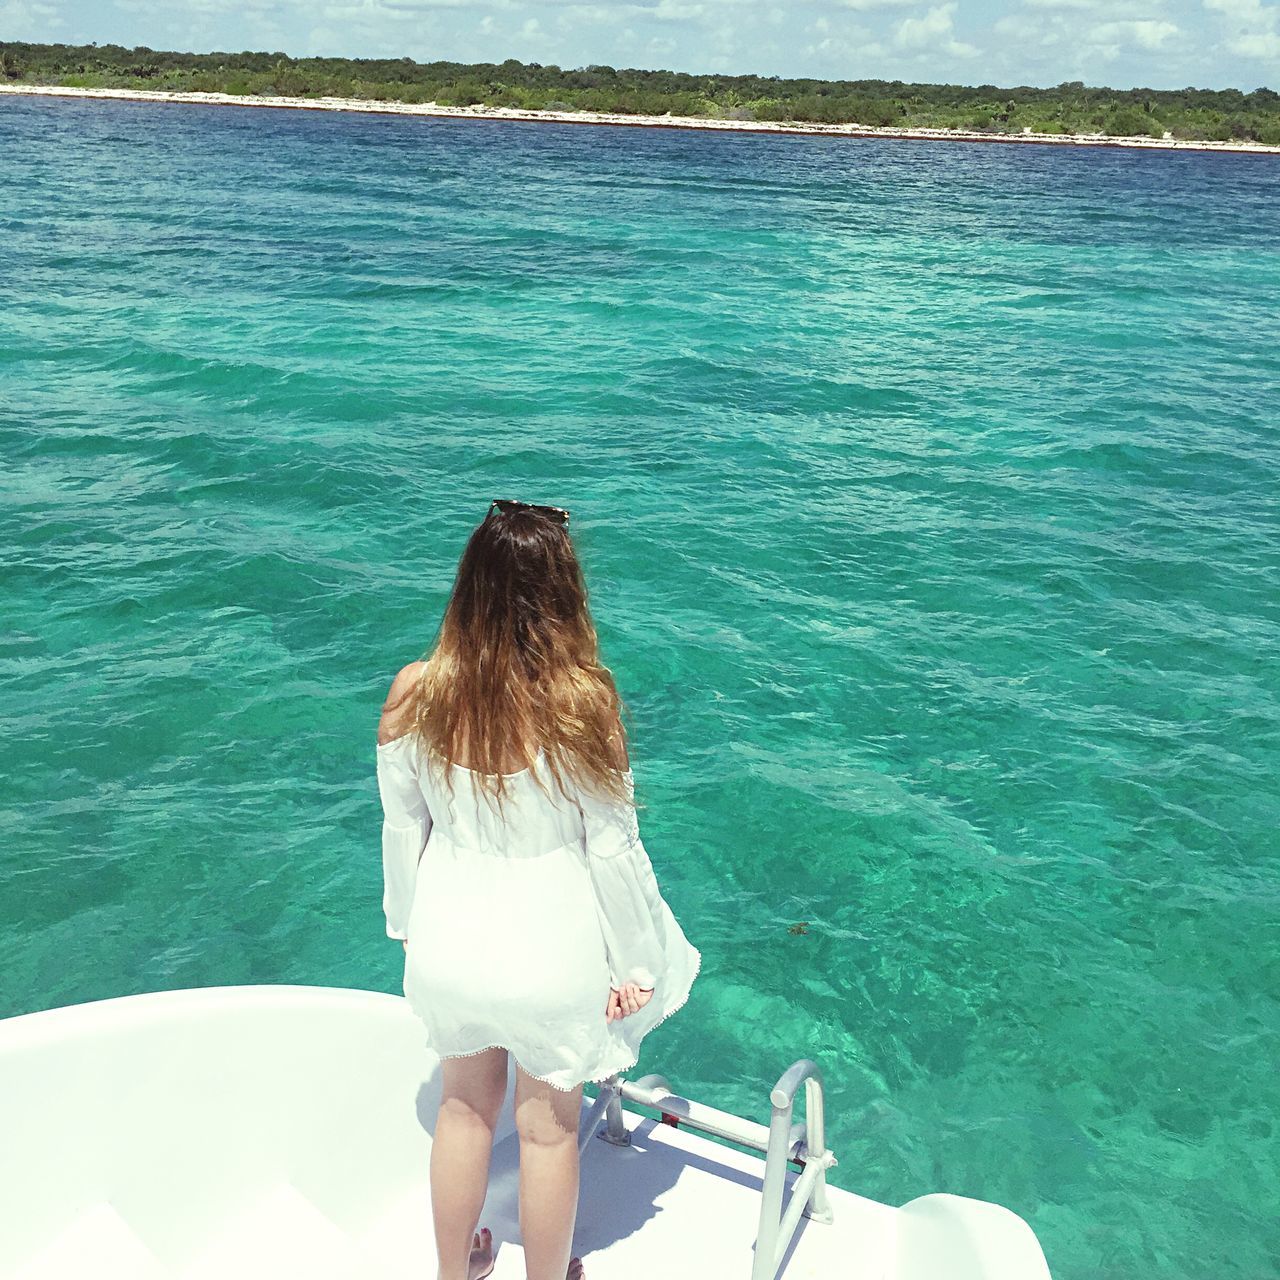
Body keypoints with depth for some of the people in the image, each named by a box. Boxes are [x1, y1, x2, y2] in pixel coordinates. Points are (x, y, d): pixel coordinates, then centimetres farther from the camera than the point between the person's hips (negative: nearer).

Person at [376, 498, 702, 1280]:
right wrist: (635, 964, -2)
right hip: (551, 951, -3)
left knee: (466, 1106, 27)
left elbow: (403, 826, -2)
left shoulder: (414, 693, -15)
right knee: (550, 1125, 21)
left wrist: (410, 922, 15)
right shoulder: (582, 701, -25)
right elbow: (612, 847, -15)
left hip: (450, 943, 3)